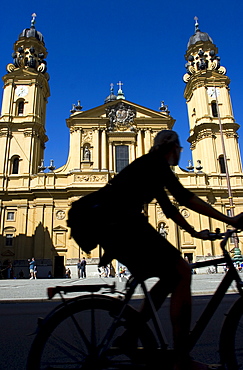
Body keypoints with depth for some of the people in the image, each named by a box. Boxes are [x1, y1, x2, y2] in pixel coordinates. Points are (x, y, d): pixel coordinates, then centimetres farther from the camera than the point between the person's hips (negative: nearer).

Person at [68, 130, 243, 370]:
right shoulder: (156, 163, -3)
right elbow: (183, 197, -15)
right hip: (119, 223, -10)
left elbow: (168, 207, 28)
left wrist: (194, 232, 29)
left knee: (172, 276, 12)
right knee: (182, 271, -10)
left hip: (107, 226, 10)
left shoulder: (150, 167, 26)